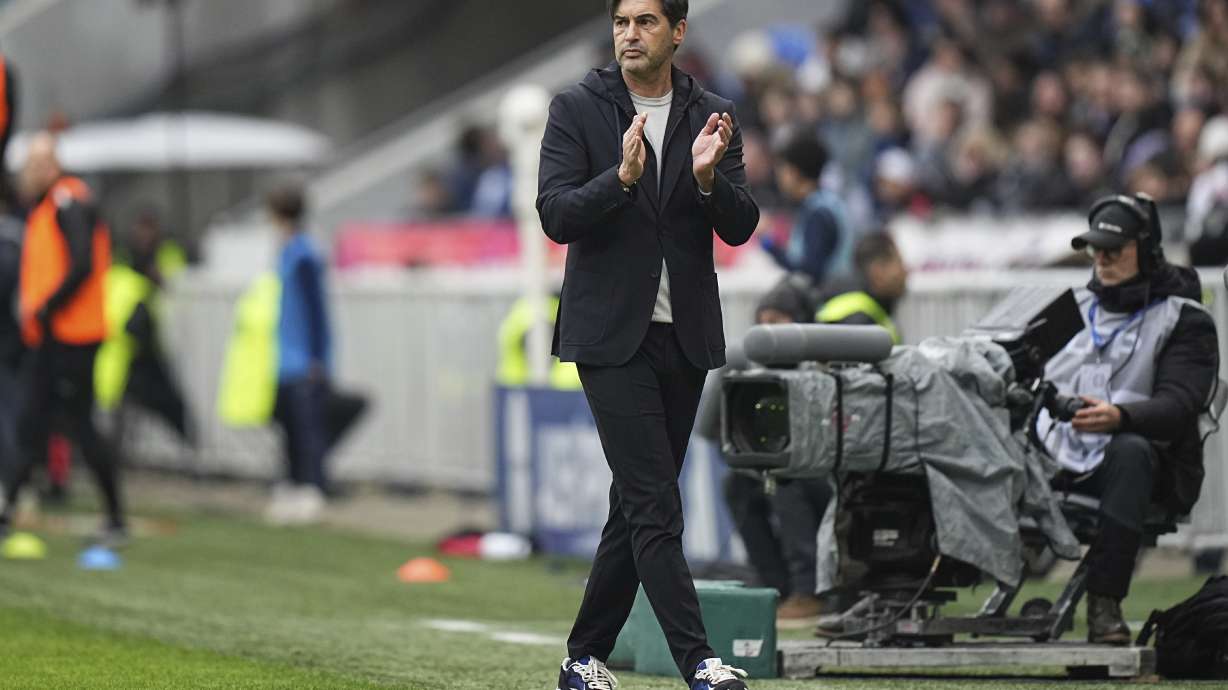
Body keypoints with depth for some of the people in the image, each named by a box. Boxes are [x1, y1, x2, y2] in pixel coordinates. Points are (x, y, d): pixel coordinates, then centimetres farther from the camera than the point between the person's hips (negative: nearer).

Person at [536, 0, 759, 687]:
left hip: (685, 335, 4)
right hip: (611, 334, -4)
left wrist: (708, 178, -19)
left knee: (638, 506, 9)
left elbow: (741, 226, 1)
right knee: (656, 506, -12)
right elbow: (556, 215, -9)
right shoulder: (578, 109, -2)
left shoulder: (714, 116, 7)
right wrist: (622, 177, -25)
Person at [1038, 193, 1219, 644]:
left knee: (1130, 450, -40)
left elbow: (1177, 406, -11)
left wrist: (1119, 417, -31)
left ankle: (1105, 603, -43)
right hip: (1060, 459, 4)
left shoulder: (1184, 321, 5)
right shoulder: (1079, 308, 24)